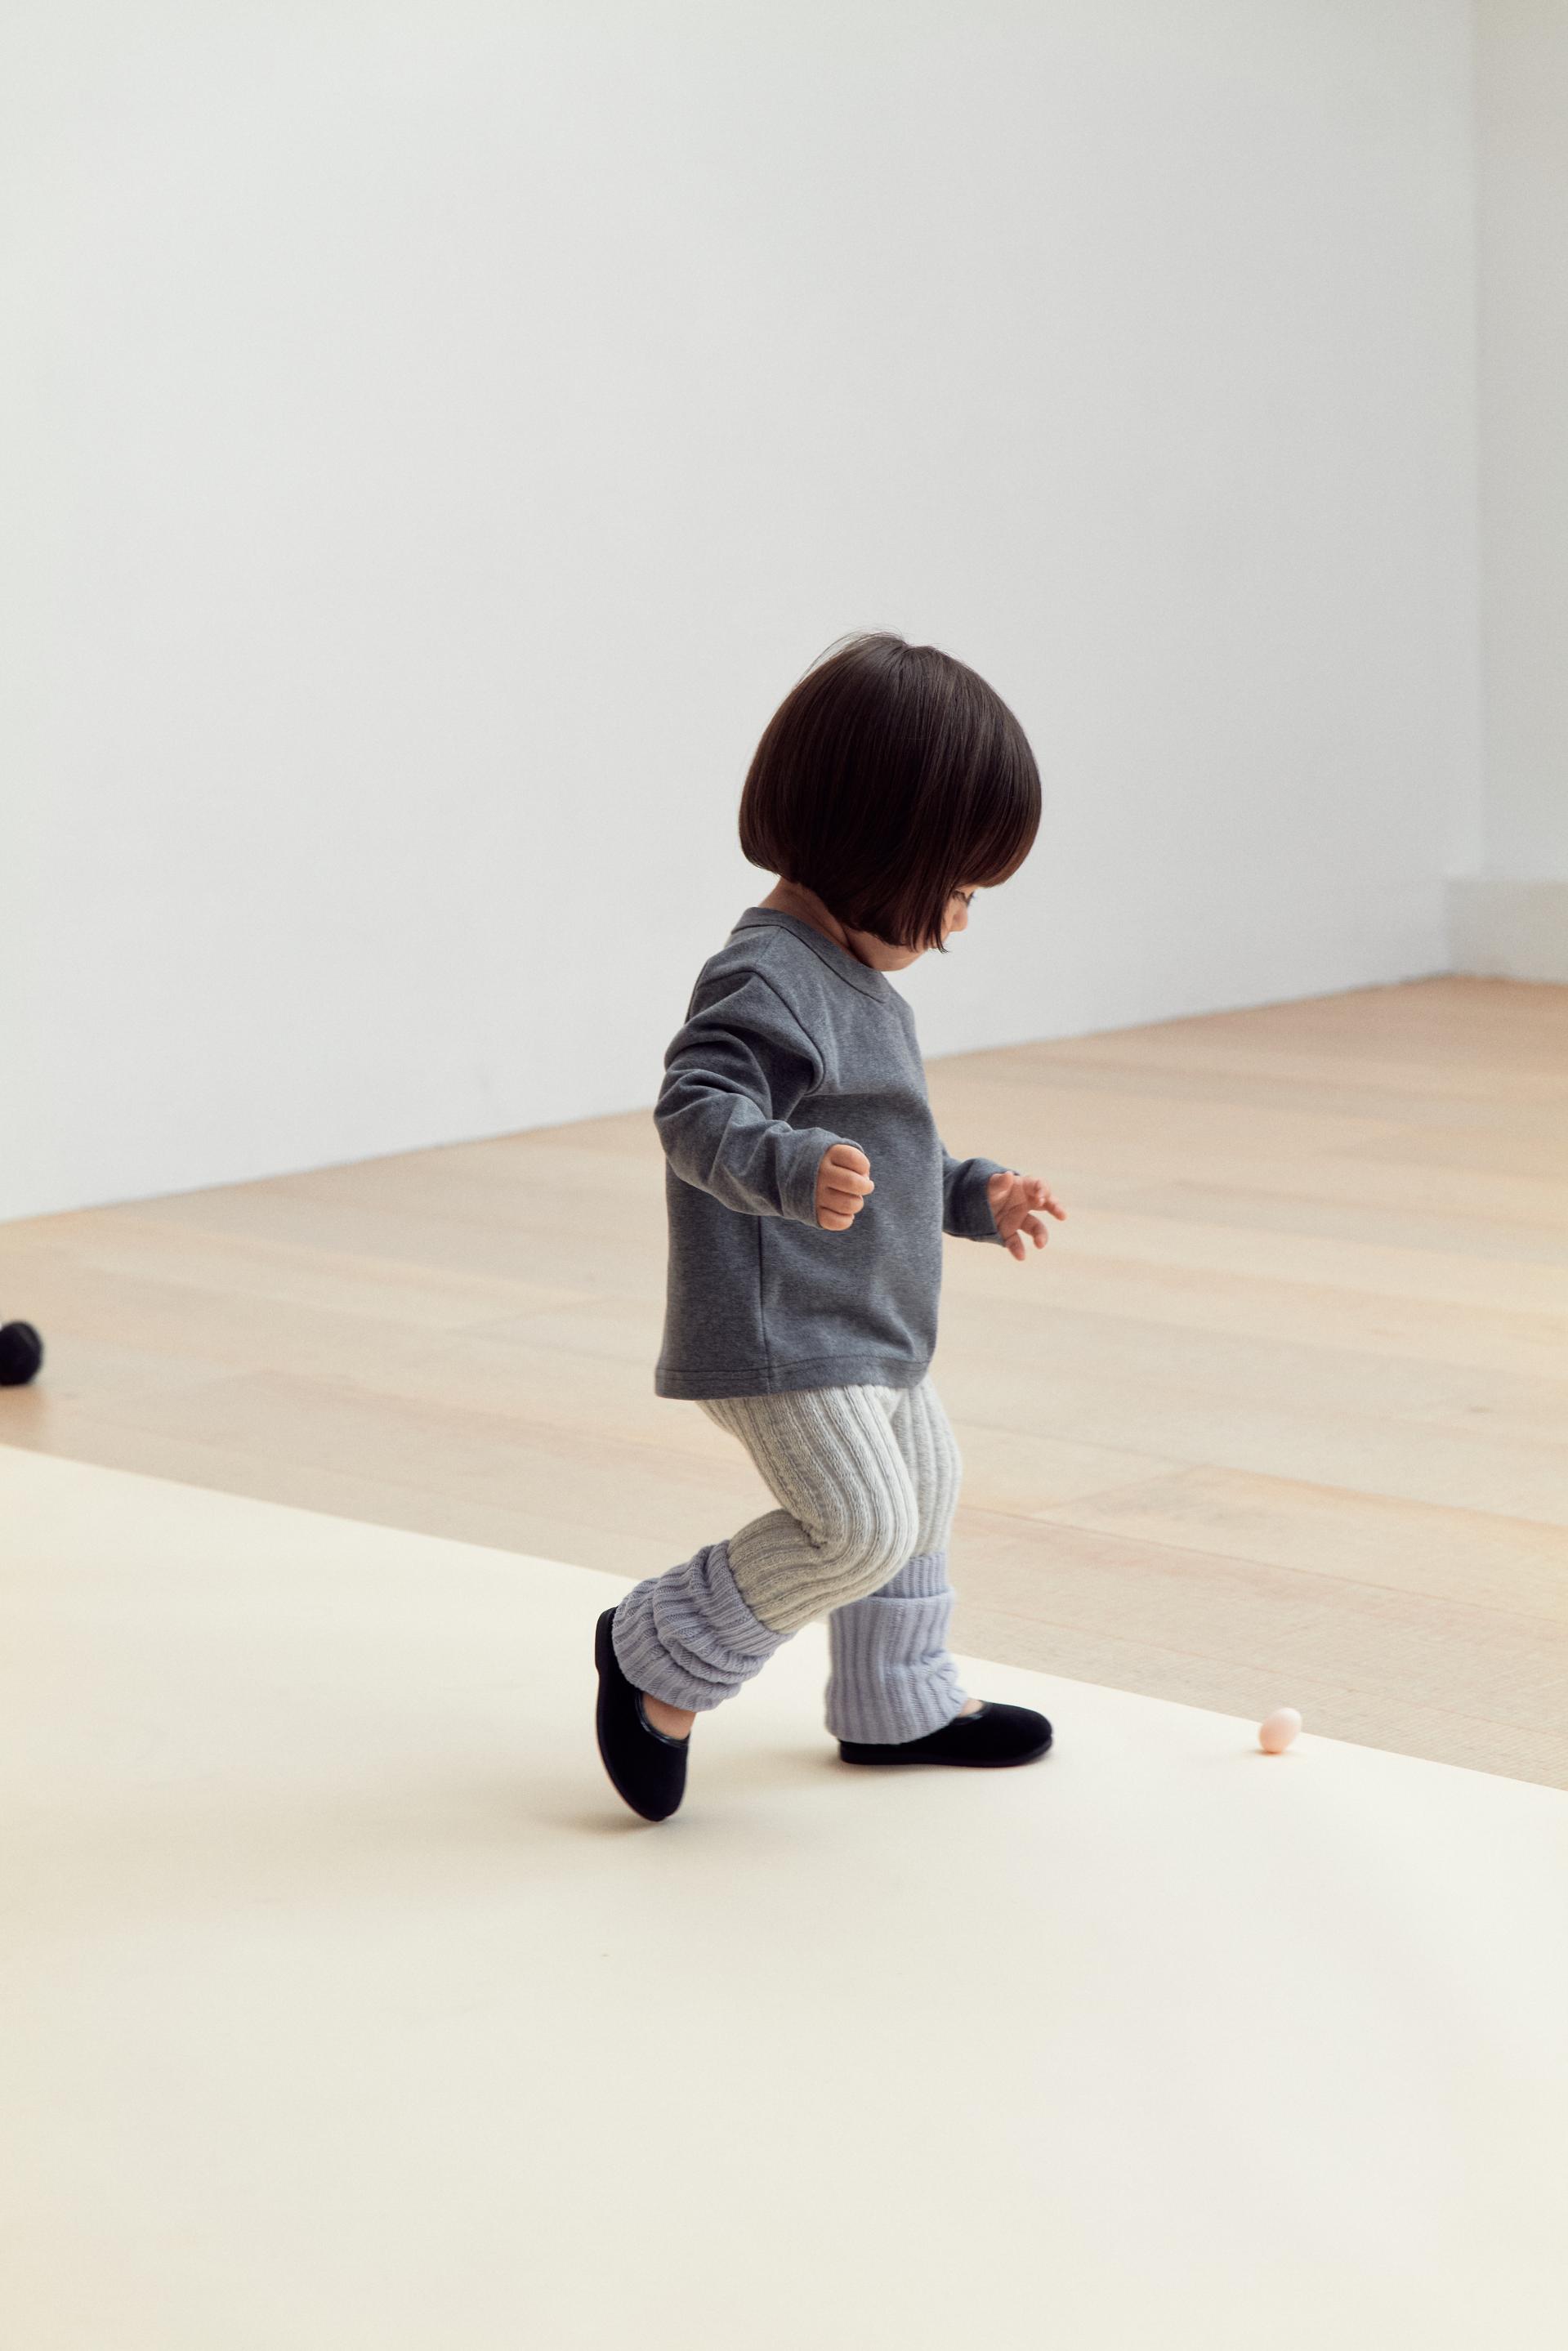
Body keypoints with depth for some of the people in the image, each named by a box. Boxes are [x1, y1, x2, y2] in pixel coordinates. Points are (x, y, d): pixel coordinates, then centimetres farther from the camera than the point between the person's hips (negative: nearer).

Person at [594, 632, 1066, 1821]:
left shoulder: (855, 977, 13)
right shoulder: (768, 979, -21)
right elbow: (698, 1112, -34)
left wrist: (973, 1194, 22)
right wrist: (794, 1170, -50)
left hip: (870, 1324, 11)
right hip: (781, 1333, -11)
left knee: (922, 1490, 23)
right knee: (861, 1525, -18)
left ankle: (899, 1705, 42)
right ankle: (659, 1656, -1)